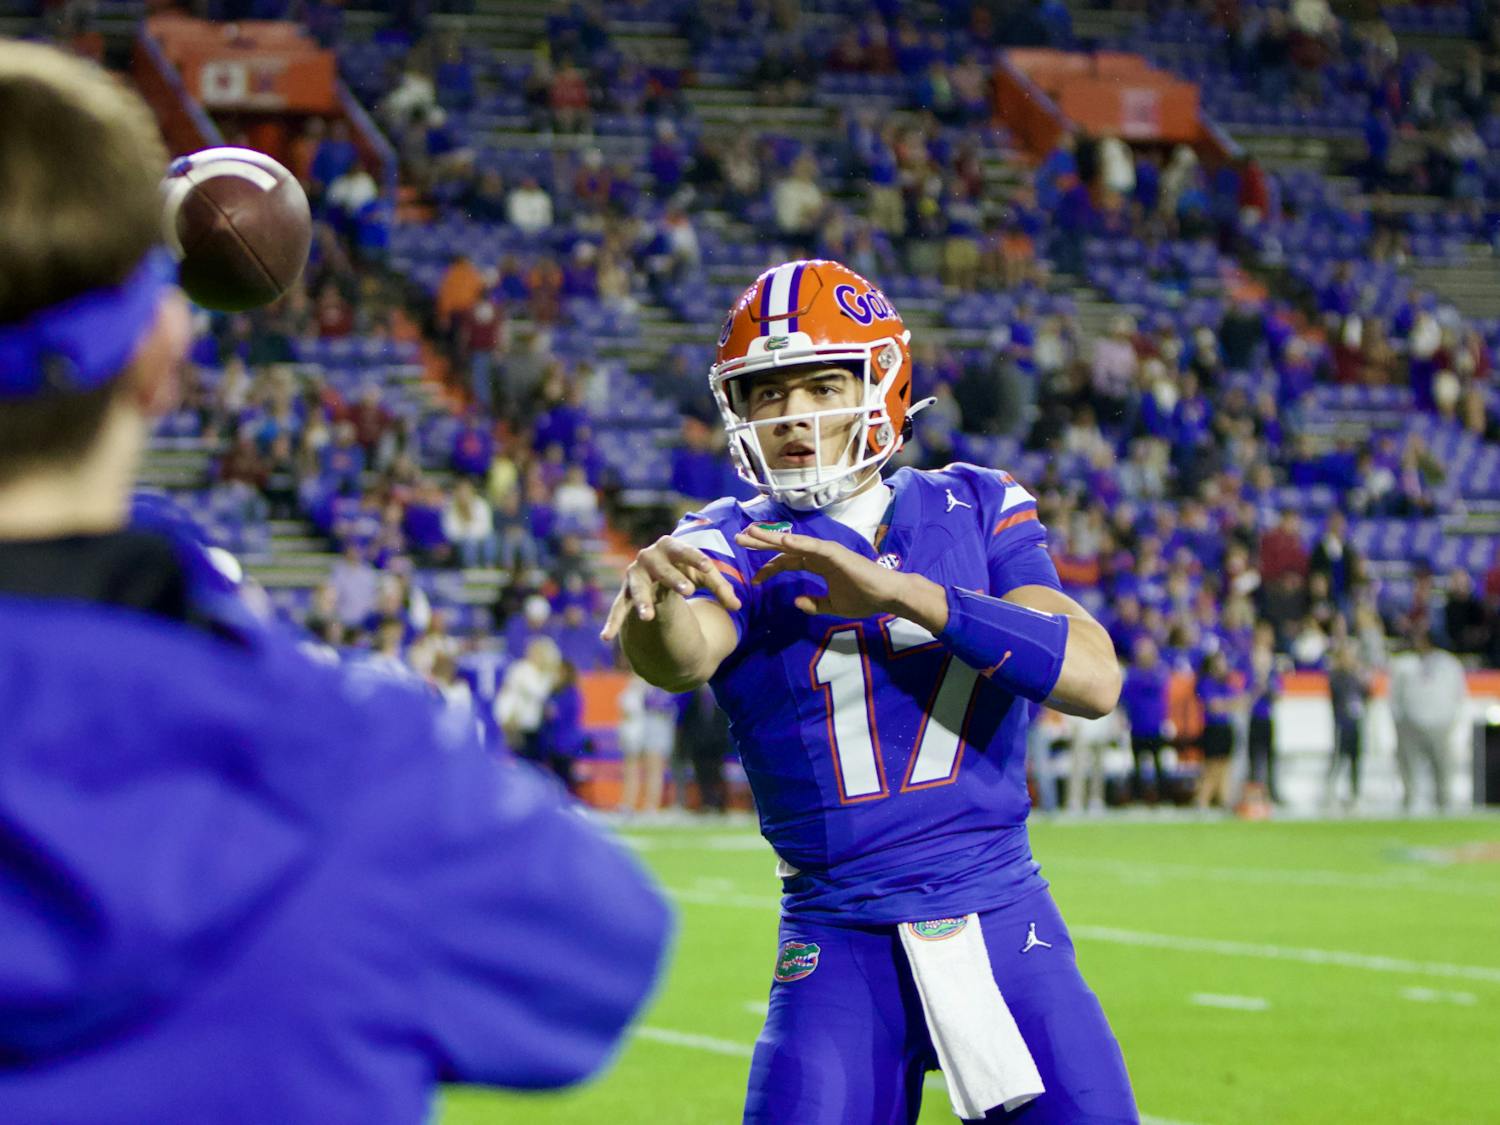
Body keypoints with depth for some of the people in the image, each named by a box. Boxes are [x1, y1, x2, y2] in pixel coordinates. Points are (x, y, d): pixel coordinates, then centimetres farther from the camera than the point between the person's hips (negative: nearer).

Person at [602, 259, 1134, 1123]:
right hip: (844, 945, -1)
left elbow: (1096, 679, -12)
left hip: (1005, 921, 2)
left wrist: (902, 591, -22)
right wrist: (654, 593, -50)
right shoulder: (737, 548, -2)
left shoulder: (977, 510, 3)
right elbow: (681, 658, -26)